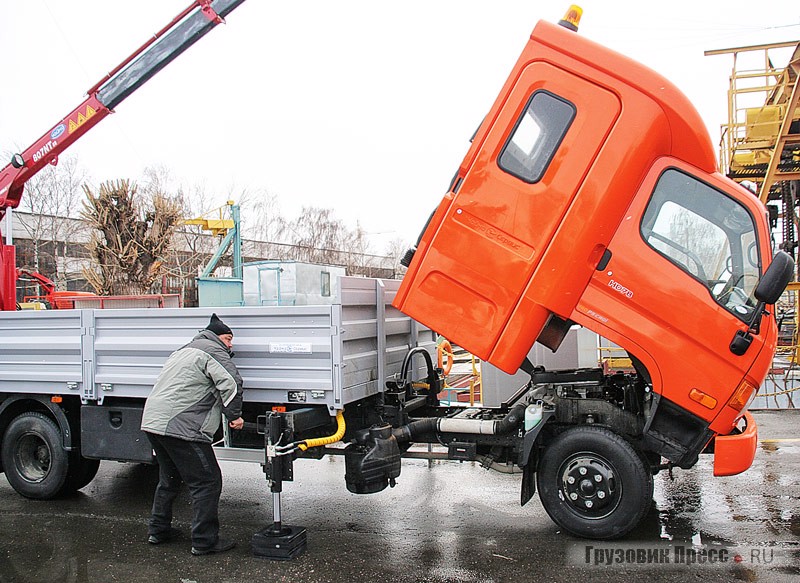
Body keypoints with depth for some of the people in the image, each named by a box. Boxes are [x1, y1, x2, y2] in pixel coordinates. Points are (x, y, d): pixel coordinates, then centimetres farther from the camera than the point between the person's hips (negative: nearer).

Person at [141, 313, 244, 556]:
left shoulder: (183, 351, 28)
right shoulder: (213, 351, -3)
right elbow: (231, 383, -17)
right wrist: (234, 416, -6)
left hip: (152, 421, 10)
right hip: (181, 427, -10)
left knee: (169, 478, 25)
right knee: (207, 482, -3)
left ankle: (157, 530, 34)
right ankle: (204, 542, 0)